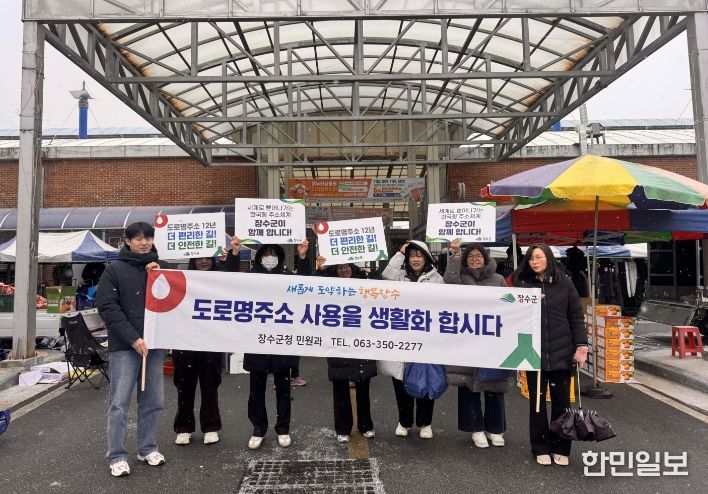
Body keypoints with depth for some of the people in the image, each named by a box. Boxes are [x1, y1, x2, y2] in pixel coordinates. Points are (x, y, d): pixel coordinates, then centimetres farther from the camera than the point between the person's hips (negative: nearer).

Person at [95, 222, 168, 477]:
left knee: (153, 401, 10)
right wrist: (133, 338, -13)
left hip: (155, 343, 4)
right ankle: (117, 456, 13)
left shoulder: (161, 268, 9)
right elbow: (107, 306, -7)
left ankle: (147, 448, 25)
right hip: (125, 346, -3)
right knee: (120, 403, 2)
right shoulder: (115, 269, -1)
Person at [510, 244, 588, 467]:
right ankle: (540, 448, 22)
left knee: (561, 401, 9)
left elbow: (576, 317, 3)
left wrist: (581, 345, -4)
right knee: (537, 401, 9)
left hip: (561, 352, 0)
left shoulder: (564, 284, 4)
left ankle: (560, 448, 23)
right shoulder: (522, 284, 3)